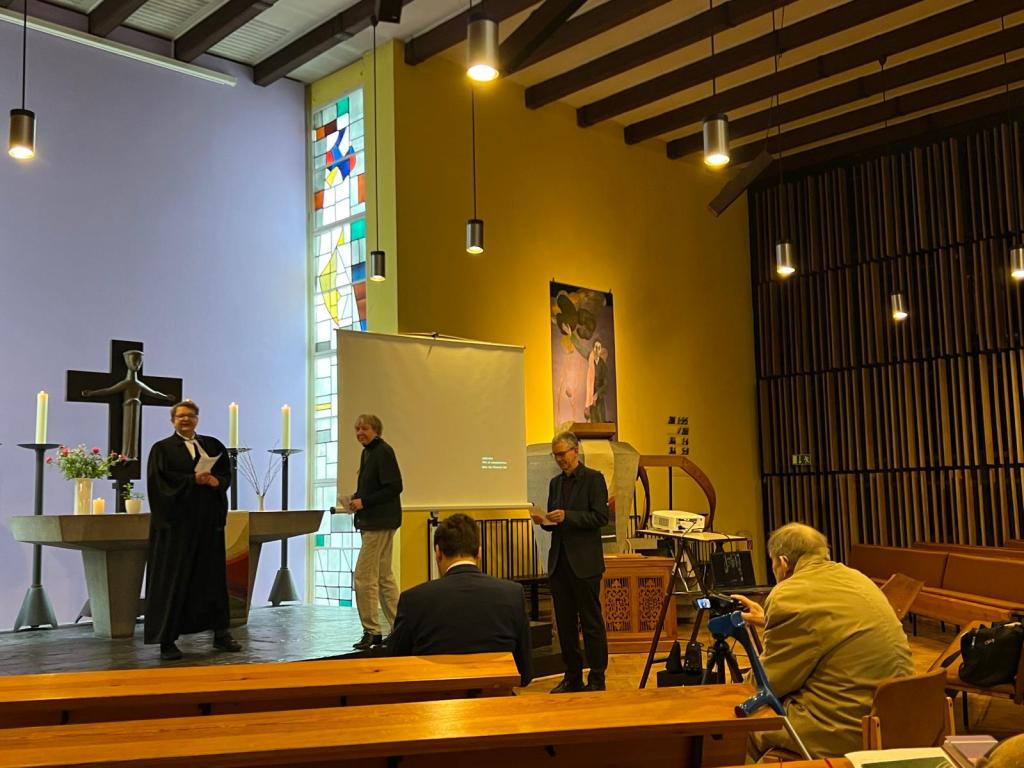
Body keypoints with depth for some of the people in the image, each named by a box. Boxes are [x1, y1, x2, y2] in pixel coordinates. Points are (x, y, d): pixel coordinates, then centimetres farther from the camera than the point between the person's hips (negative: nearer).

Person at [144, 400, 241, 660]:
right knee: (173, 578, -2)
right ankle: (167, 640, 3)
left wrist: (216, 481, -13)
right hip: (177, 521, -4)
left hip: (209, 520, 4)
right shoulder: (162, 448, 2)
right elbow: (160, 481, -11)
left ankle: (221, 633, 14)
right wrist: (193, 480, -19)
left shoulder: (213, 445, 14)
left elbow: (227, 473, 9)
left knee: (213, 575, 8)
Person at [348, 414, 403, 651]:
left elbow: (394, 488, -20)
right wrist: (357, 498, 6)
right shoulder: (367, 453, 15)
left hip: (379, 524, -10)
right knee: (384, 577, 14)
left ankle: (372, 631, 1)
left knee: (363, 578, -7)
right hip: (372, 522, 10)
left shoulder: (383, 452, -14)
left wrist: (364, 502, -19)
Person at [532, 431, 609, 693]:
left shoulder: (593, 479, -4)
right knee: (565, 622, 10)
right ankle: (572, 677, 19)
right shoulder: (556, 483, 15)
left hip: (584, 562, -6)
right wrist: (543, 521, -2)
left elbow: (601, 517, -12)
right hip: (559, 561, 7)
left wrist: (567, 516, -20)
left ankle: (597, 679, 7)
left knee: (591, 622, -1)